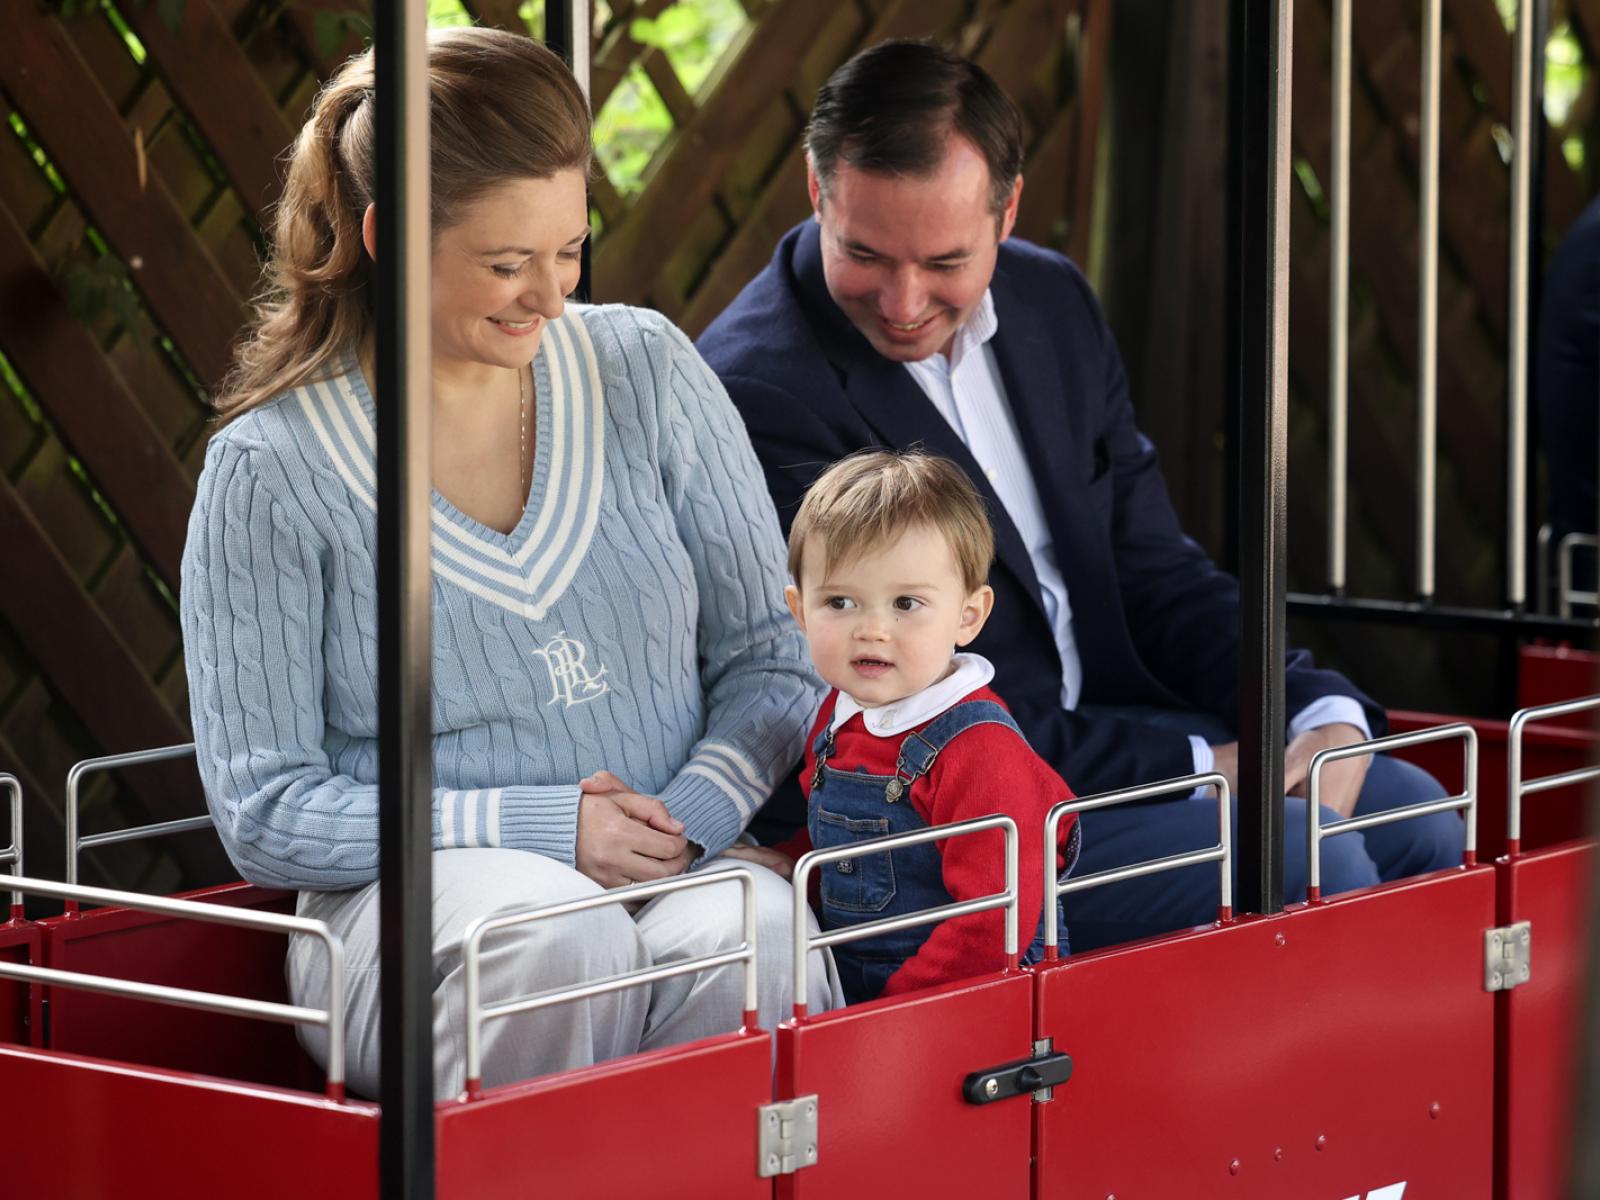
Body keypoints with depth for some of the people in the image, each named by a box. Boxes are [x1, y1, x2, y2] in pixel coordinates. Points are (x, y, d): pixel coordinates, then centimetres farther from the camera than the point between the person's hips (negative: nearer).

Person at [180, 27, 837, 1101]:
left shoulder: (649, 373, 9)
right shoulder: (272, 468, -2)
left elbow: (774, 651, 11)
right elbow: (264, 812, -2)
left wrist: (696, 811, -10)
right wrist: (541, 829, -12)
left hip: (679, 873, 2)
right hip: (411, 899, -2)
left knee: (752, 933, -33)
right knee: (557, 935, -36)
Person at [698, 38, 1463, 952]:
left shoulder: (1053, 303, 8)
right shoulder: (759, 391, -18)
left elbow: (1155, 571, 12)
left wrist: (1322, 714, -7)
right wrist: (1198, 769, -19)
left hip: (1116, 721, 8)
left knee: (1412, 812, -3)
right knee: (1311, 862, -22)